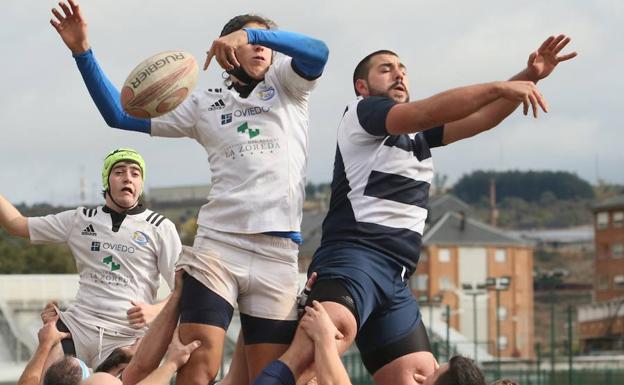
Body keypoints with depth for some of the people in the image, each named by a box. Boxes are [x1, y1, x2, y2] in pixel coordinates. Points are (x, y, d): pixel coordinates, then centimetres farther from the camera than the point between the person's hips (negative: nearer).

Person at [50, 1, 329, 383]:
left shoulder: (285, 84, 15)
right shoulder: (205, 104, 17)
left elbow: (318, 52, -7)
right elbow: (121, 115, 15)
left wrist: (253, 33, -18)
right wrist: (83, 52, 5)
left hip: (278, 254, 0)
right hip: (217, 246, 0)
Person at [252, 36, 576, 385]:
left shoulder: (419, 134, 26)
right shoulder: (362, 112, 3)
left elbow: (483, 118, 21)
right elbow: (427, 112, -13)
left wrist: (529, 77, 7)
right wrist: (500, 88, -16)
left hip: (395, 280, 9)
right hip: (354, 255, -9)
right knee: (334, 329, -38)